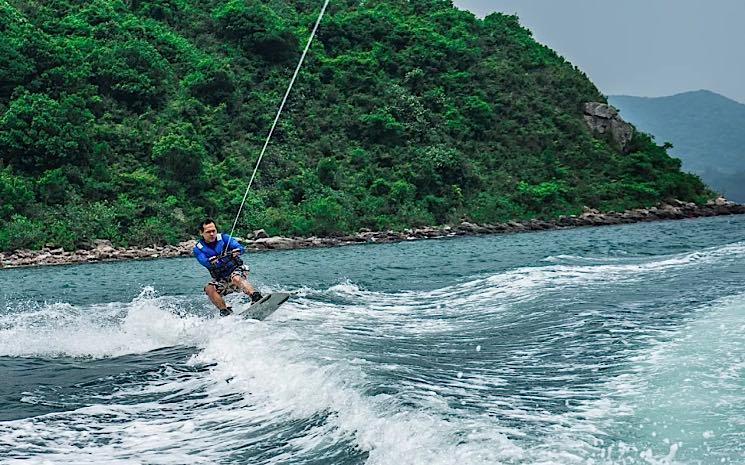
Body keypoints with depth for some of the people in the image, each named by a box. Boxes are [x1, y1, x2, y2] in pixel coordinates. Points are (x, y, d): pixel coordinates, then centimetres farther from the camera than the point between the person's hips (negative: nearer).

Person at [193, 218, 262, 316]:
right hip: (221, 279, 3)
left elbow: (240, 247, -16)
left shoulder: (224, 238, -4)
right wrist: (211, 261, -42)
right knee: (209, 289, -24)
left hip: (236, 270, -3)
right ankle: (225, 311, -18)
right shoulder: (198, 249, -2)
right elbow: (204, 262, -20)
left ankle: (256, 297, -49)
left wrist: (236, 251, -39)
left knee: (236, 279, -35)